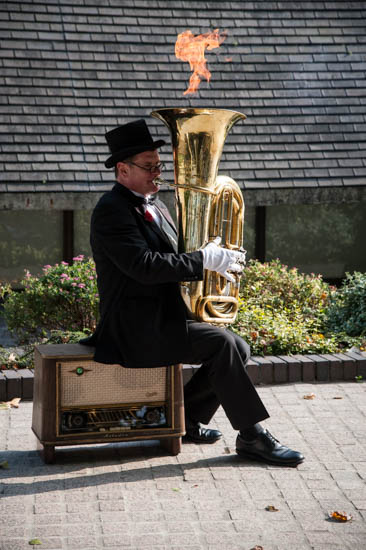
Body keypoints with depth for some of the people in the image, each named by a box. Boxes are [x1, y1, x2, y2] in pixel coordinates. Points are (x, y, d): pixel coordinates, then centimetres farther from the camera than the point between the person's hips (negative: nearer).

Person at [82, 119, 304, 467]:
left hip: (166, 318, 9)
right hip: (139, 328, -9)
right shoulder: (111, 210, -13)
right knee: (221, 343, -21)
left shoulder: (156, 209, 17)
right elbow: (144, 265, -26)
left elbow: (172, 261, 17)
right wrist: (204, 259, -23)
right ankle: (251, 436, -14)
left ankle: (187, 416, 11)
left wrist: (215, 260, -3)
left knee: (239, 348, -1)